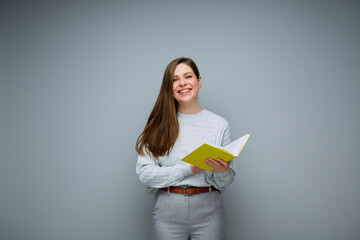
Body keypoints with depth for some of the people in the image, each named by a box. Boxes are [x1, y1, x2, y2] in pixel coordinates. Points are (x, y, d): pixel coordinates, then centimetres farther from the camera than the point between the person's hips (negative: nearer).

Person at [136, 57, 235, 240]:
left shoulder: (220, 124, 0)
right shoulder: (159, 125, -1)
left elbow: (226, 181, 4)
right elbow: (144, 174, -9)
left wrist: (222, 171, -19)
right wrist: (188, 168, -16)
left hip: (208, 213, 1)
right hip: (168, 213, 0)